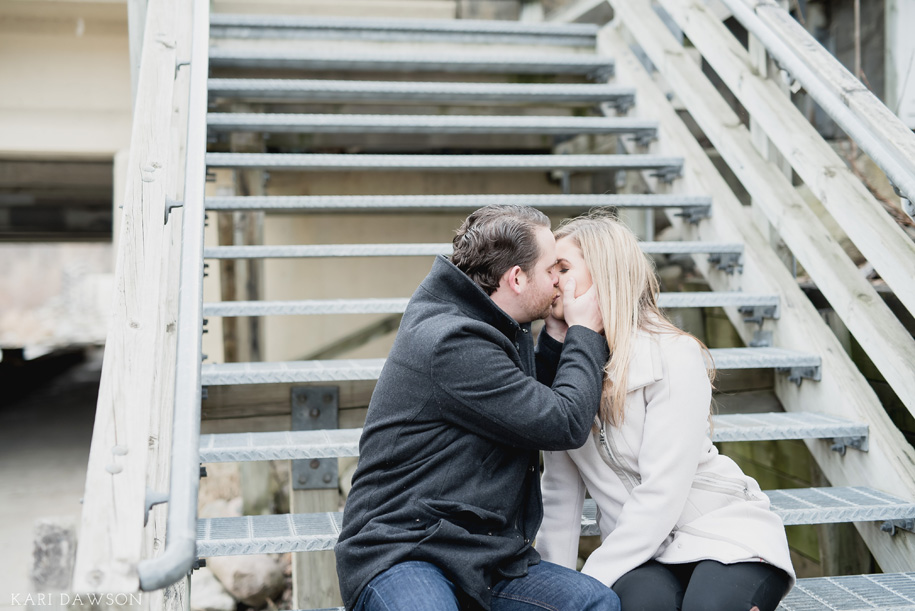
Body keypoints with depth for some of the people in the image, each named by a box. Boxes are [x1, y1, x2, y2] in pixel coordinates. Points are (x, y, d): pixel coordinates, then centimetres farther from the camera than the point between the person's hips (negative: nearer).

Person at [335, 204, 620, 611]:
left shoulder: (500, 332, 13)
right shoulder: (452, 343, -18)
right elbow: (565, 424, -15)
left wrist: (570, 334, 17)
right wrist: (586, 333, 0)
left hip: (484, 557, 8)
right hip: (398, 556, -8)